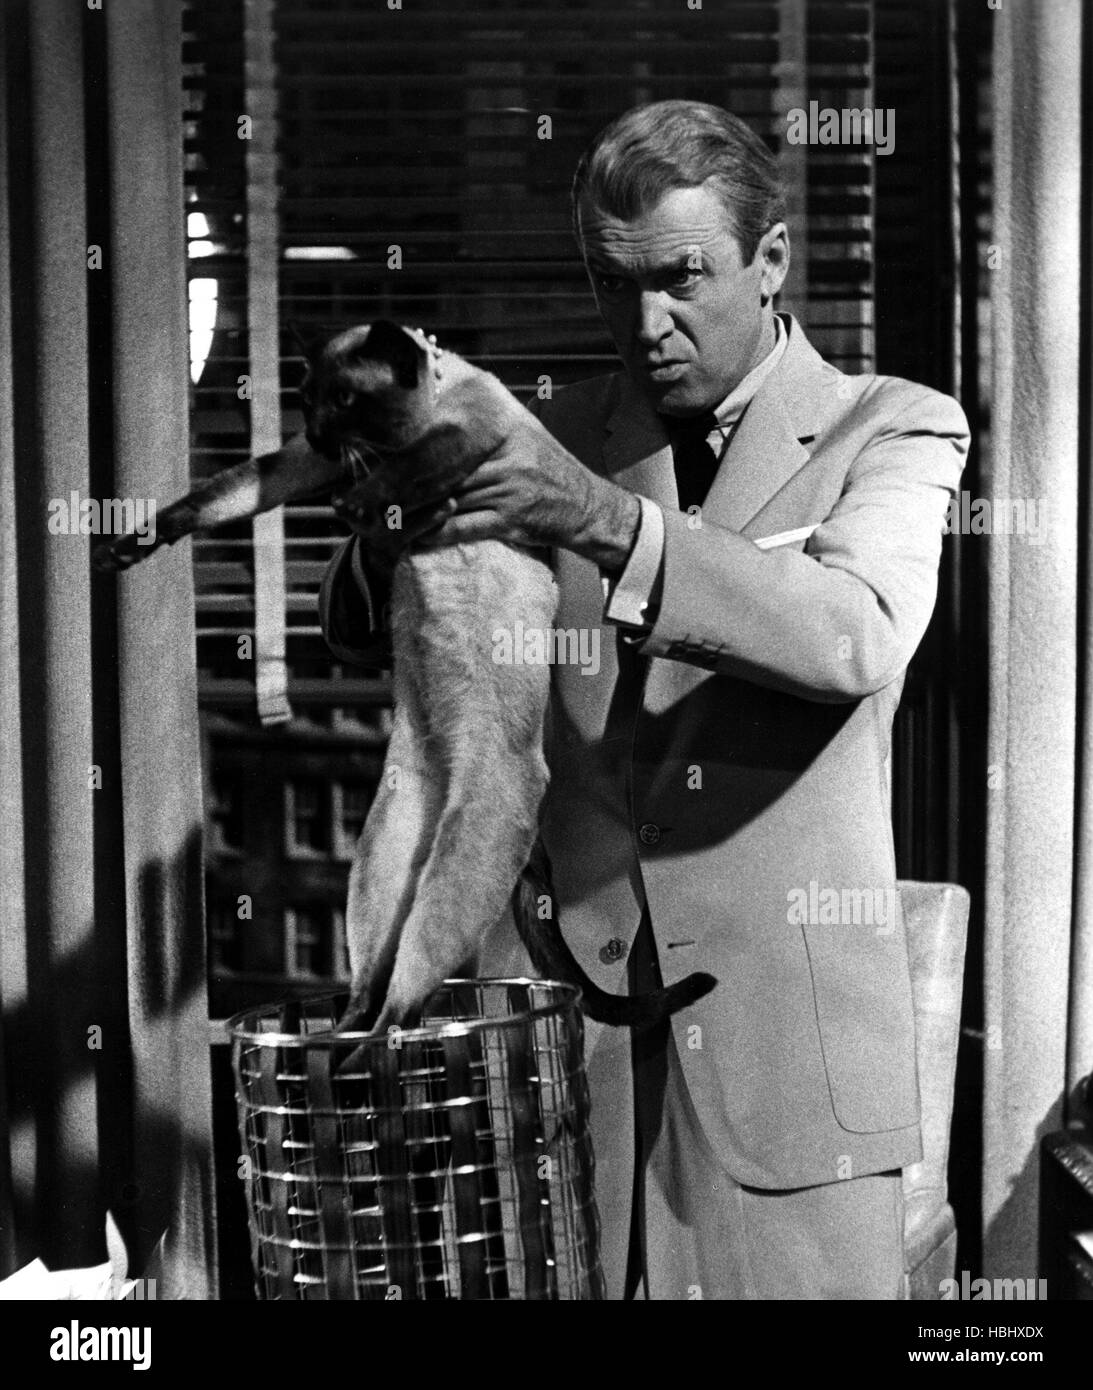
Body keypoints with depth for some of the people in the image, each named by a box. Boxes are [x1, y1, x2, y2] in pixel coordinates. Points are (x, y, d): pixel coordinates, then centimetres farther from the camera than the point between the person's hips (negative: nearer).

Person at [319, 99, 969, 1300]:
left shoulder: (893, 432, 0)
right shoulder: (562, 436, 9)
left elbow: (855, 637, -19)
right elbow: (362, 632, 6)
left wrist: (613, 526, -31)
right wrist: (389, 534, -17)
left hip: (783, 1015, -2)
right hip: (559, 996, 2)